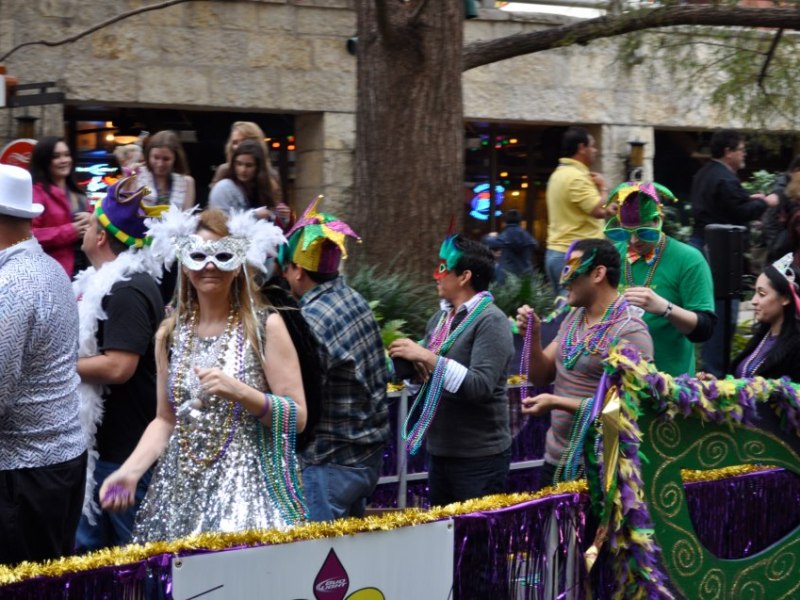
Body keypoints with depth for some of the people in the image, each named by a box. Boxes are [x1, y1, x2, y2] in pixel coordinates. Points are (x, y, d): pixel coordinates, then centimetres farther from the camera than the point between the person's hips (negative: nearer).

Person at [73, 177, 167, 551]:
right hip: (100, 443, 10)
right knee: (89, 547, 17)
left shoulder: (128, 291, -19)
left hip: (125, 448, -10)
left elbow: (118, 367, -27)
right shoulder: (104, 282, 12)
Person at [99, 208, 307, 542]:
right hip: (181, 489, 4)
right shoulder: (170, 333, 9)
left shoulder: (265, 326, -3)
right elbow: (166, 419, 14)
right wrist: (130, 470, -1)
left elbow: (297, 417, -5)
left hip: (248, 486, -4)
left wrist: (239, 391, -19)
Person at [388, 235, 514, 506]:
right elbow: (425, 373, 15)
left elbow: (481, 386, -24)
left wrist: (427, 357, -25)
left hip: (479, 457, -8)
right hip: (440, 451, 8)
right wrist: (409, 361, -7)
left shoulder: (491, 322, -14)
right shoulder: (440, 318, 9)